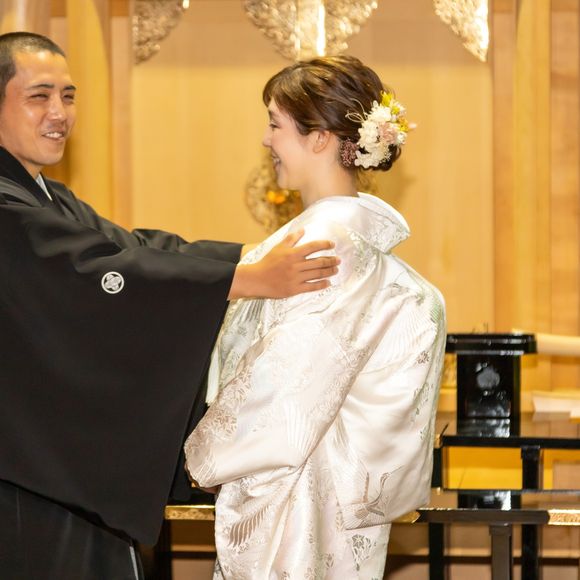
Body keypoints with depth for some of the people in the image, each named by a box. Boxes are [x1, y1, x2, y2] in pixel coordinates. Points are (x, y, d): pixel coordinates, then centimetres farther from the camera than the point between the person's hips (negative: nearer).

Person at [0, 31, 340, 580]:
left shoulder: (50, 202, 17)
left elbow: (139, 248, 9)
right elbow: (106, 273, -24)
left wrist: (270, 255, -2)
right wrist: (255, 277, -25)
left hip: (80, 467, 9)